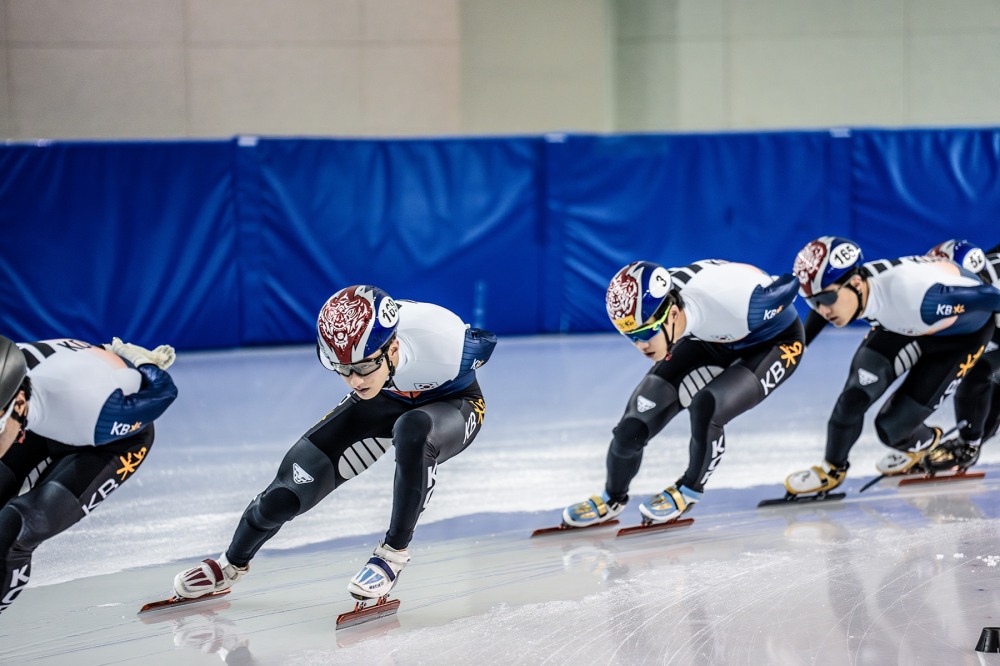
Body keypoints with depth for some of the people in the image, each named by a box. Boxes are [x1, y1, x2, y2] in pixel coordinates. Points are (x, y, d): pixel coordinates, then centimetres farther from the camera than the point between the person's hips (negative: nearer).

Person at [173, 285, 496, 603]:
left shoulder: (443, 340, -41)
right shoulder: (340, 344, -30)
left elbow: (485, 343, -15)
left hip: (452, 402, -3)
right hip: (385, 399, 3)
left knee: (413, 432, -40)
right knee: (298, 480, -8)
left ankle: (393, 552, -19)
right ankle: (233, 563, 22)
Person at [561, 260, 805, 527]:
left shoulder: (734, 299, -44)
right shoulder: (647, 303, -28)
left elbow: (791, 285, -23)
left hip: (775, 340, -5)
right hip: (710, 340, 5)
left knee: (705, 408, -27)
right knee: (635, 423, -6)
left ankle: (689, 490, 3)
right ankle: (612, 499, 21)